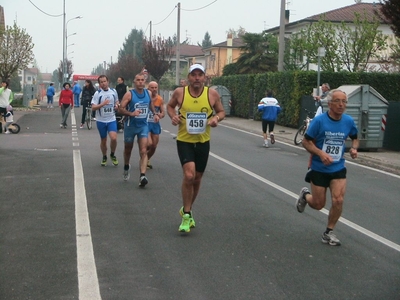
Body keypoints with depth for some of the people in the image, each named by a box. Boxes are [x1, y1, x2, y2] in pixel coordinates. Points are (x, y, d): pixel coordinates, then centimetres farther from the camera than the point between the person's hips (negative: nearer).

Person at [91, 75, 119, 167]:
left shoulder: (113, 91, 3)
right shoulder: (97, 93, -7)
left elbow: (117, 101, 21)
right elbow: (93, 107, -11)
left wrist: (117, 105, -1)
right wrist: (102, 104, -25)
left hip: (112, 119, 1)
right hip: (101, 120, -1)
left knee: (113, 138, -16)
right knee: (103, 141, 10)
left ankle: (112, 155, 9)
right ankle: (104, 157, 31)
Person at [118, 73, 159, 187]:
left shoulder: (148, 93, 1)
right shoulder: (129, 94, -12)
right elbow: (120, 109, -17)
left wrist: (155, 113, 8)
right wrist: (131, 113, -32)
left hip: (143, 126, 2)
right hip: (130, 125, -2)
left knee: (143, 151, -13)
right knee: (128, 149, 17)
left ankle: (142, 176, -20)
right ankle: (126, 167, 46)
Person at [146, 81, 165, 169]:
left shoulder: (160, 99, 3)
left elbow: (163, 113, 10)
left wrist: (160, 115, -13)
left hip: (155, 124, 5)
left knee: (154, 146, 9)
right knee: (149, 144, -20)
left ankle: (147, 160, 35)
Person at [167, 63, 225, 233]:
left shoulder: (212, 94, -7)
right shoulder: (179, 92, -8)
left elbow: (221, 111, 6)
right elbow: (170, 106, 10)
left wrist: (216, 118, -16)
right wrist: (173, 116, -11)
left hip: (203, 142, 3)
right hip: (184, 141, -3)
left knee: (197, 178, 15)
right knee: (189, 175, -20)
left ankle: (186, 210, 38)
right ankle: (186, 215, -2)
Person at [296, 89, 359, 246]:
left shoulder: (349, 121, -4)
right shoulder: (319, 120, -16)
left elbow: (354, 138, 15)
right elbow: (306, 142, -10)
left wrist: (354, 148, -7)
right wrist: (321, 153, -25)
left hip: (338, 168, 3)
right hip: (319, 169, -3)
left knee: (338, 200, -12)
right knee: (318, 204, 6)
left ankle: (328, 232, 10)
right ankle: (305, 195, 42)